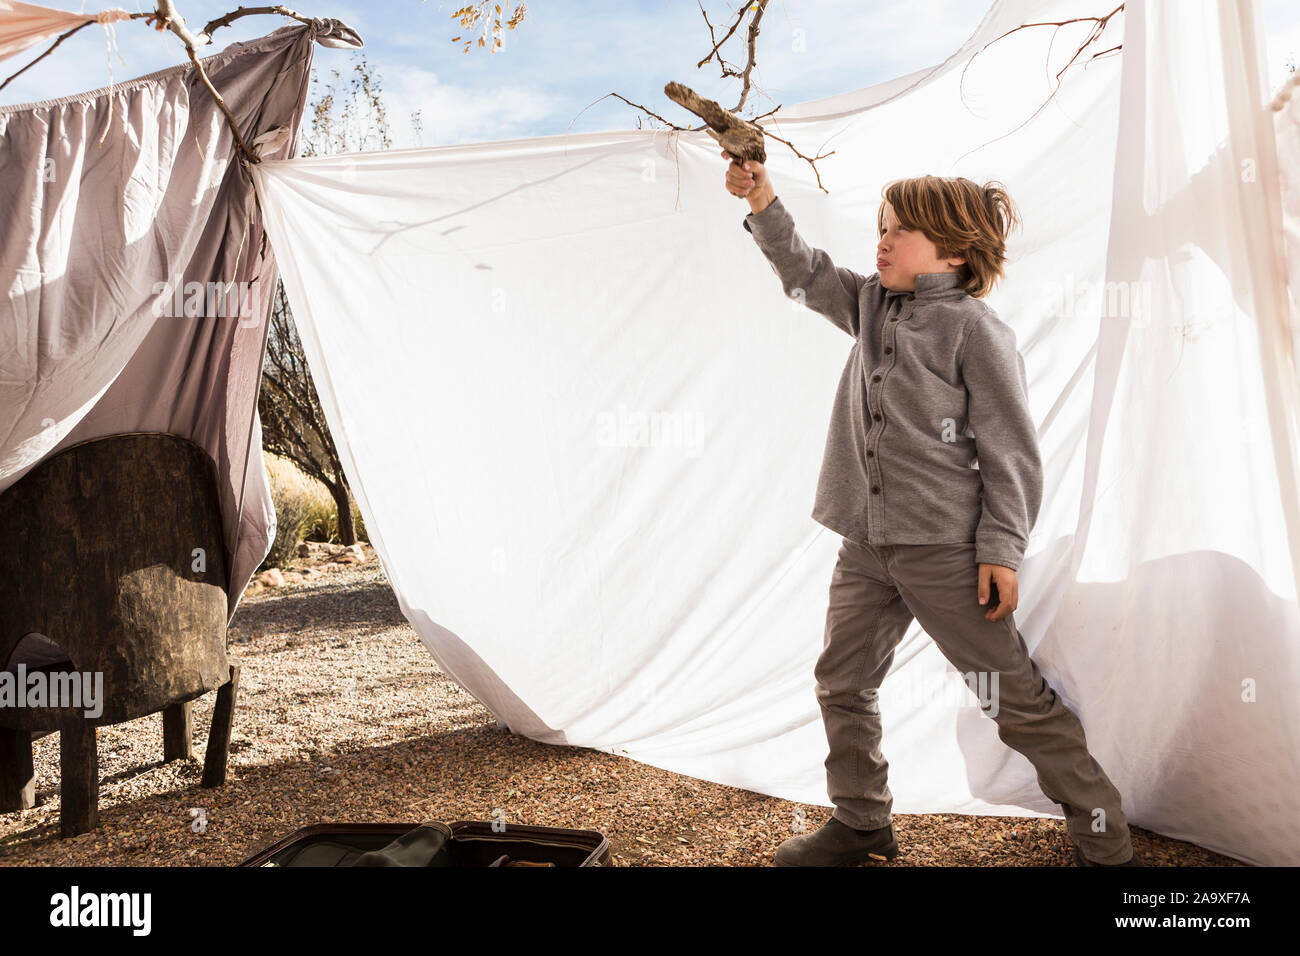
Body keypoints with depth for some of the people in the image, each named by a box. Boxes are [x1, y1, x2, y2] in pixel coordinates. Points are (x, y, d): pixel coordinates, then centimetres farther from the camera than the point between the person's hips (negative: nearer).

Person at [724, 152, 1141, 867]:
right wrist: (763, 204, 6)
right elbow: (805, 274, 20)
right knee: (842, 681, 12)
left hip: (946, 547, -7)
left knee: (1015, 694, 2)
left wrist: (1002, 548, -13)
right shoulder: (871, 305, 11)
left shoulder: (974, 329, -8)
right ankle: (861, 823, 31)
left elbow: (1010, 449, -9)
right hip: (867, 545, 7)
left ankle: (1102, 836, 21)